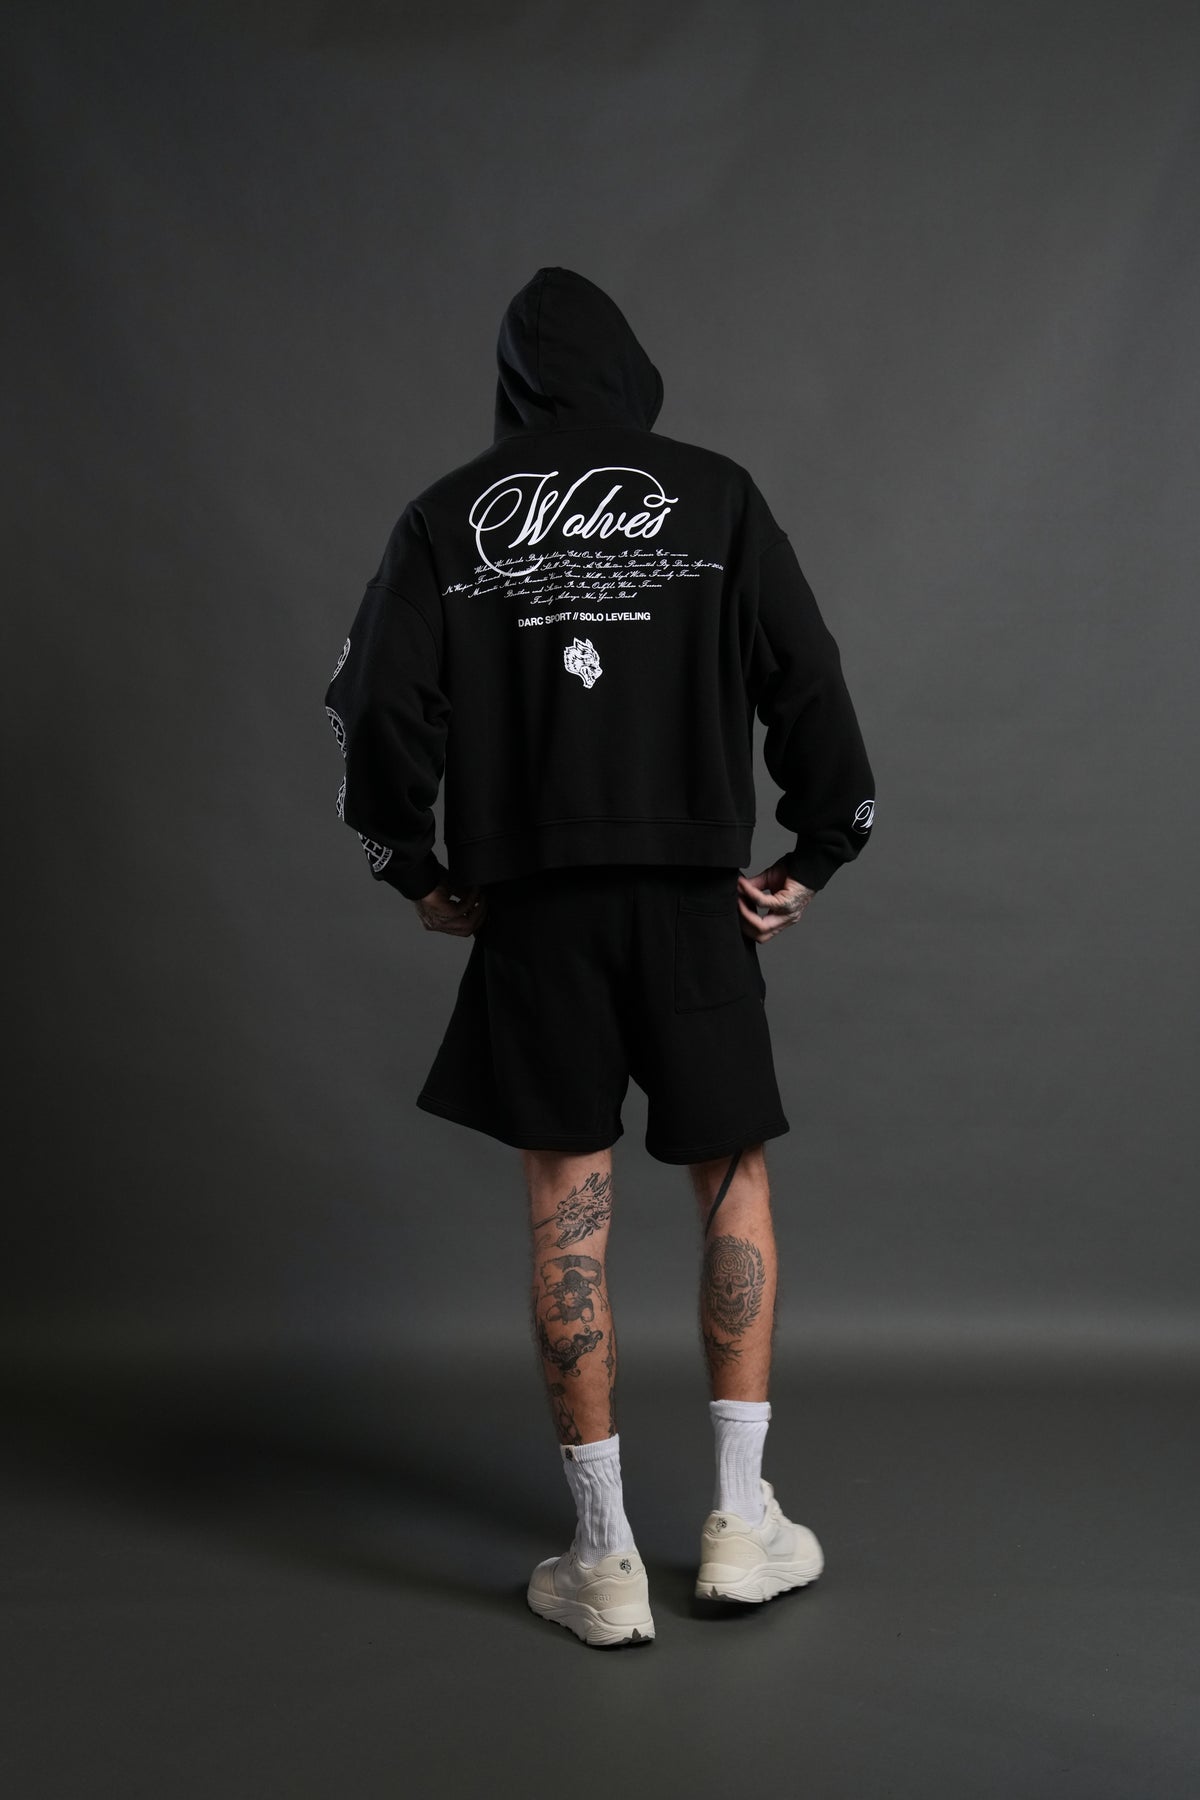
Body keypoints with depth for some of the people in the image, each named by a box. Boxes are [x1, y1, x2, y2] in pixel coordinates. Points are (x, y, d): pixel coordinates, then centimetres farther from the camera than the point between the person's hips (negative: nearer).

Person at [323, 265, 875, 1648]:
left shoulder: (447, 517, 5)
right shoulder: (714, 494, 4)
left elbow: (379, 709, -2)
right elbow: (810, 682, -3)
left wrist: (420, 876, 9)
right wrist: (814, 857, 6)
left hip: (531, 910, 0)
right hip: (694, 898, 0)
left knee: (566, 1214, 6)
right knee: (734, 1186, 15)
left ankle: (604, 1559, 12)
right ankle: (740, 1521, 17)